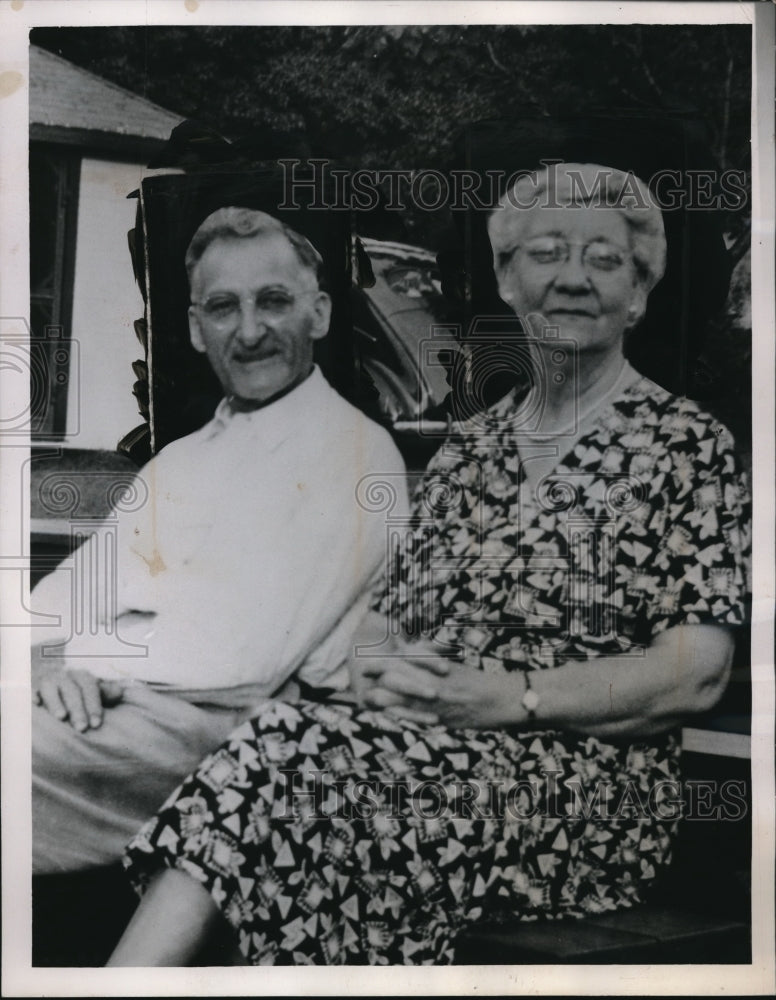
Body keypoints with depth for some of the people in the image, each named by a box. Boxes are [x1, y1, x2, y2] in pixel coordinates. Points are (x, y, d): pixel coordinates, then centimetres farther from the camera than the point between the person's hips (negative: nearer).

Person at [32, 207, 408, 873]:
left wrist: (86, 664, -5)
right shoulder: (179, 460, 23)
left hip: (211, 724, -7)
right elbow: (71, 588, 16)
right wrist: (48, 662, -7)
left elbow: (248, 656, -12)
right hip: (105, 708, 7)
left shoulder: (358, 452, -3)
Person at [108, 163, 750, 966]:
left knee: (288, 753, -29)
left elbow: (697, 672, -8)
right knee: (285, 747, -29)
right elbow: (387, 614, 15)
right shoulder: (469, 445, 17)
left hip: (591, 782, -4)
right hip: (425, 749, 4)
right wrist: (379, 667, -9)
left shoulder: (688, 443, 2)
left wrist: (501, 697, -17)